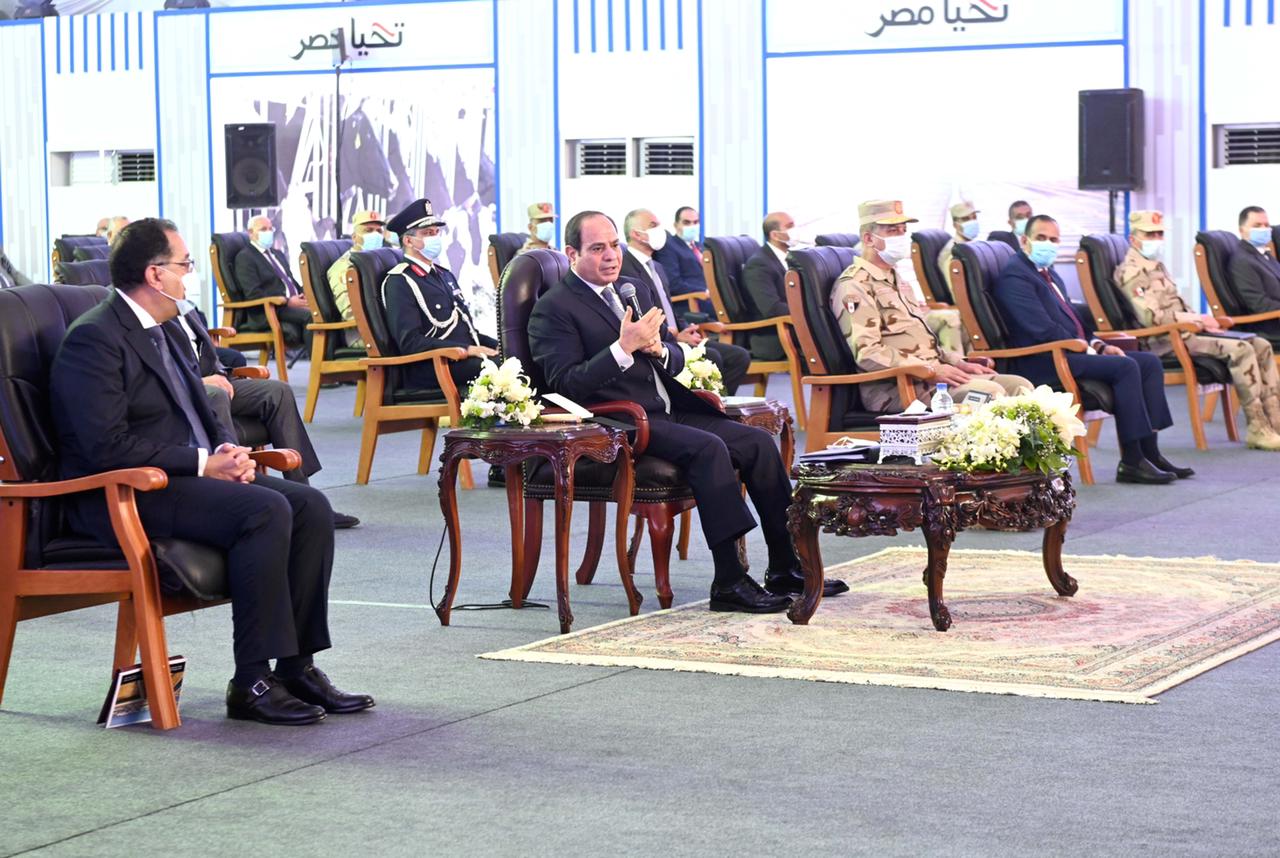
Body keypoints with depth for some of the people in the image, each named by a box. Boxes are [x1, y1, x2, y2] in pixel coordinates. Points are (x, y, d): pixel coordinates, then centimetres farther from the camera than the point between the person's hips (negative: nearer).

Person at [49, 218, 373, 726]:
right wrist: (203, 463, -19)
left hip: (189, 475, 10)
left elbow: (202, 413, 25)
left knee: (311, 507, -8)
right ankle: (252, 683, -24)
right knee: (265, 511, -29)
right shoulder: (94, 339, -13)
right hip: (122, 495, -10)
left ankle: (296, 665, -6)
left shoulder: (164, 332, 17)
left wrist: (227, 448, 1)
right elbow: (108, 446, -22)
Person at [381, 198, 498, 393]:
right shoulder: (399, 282, -3)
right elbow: (410, 343, -13)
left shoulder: (443, 274, 25)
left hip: (467, 361, 8)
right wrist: (468, 349, -19)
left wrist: (497, 346, 9)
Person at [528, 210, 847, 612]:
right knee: (708, 447, -29)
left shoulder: (638, 290, 19)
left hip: (670, 411, 8)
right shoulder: (553, 309, -5)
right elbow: (566, 385, -15)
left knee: (758, 441, -7)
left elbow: (676, 360, 20)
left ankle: (784, 567, -2)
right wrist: (623, 347, -23)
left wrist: (658, 349, -4)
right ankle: (729, 582, -29)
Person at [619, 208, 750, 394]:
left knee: (740, 356, -4)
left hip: (677, 337, 9)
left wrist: (687, 330, 4)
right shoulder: (625, 267, -9)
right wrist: (675, 337, -18)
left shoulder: (658, 267, 22)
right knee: (711, 357, -29)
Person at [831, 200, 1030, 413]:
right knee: (989, 392, -27)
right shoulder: (854, 287, -7)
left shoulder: (894, 280, 26)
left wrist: (958, 363, 12)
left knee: (1019, 386, -5)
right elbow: (867, 353, -18)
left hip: (930, 377, 10)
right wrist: (932, 370, -20)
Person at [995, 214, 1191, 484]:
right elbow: (1042, 329, -19)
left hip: (1070, 351, 10)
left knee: (1150, 362, 2)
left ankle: (1150, 453, -3)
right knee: (1125, 367, -25)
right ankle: (1131, 463, -22)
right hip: (1046, 363, -10)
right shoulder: (1015, 275, -11)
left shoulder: (1049, 275, 21)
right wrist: (1086, 349, -14)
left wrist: (1098, 345, 7)